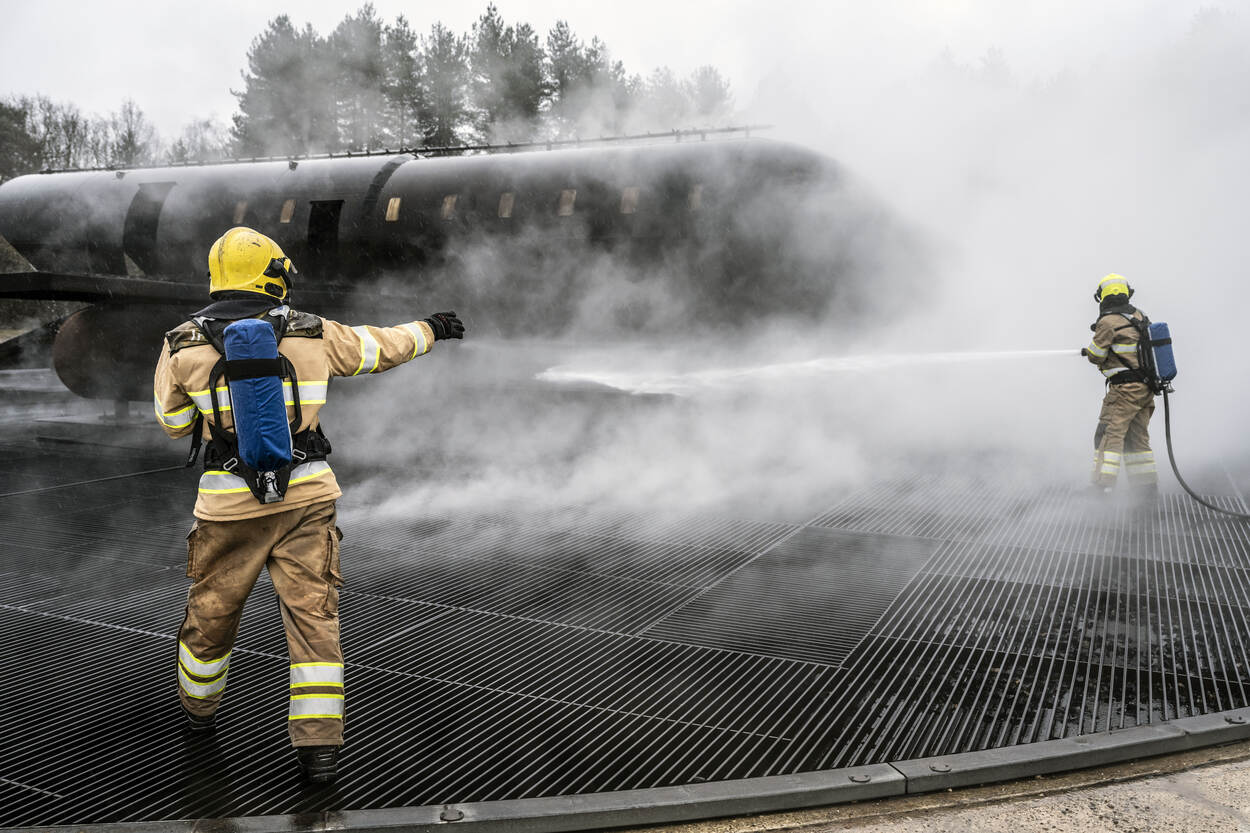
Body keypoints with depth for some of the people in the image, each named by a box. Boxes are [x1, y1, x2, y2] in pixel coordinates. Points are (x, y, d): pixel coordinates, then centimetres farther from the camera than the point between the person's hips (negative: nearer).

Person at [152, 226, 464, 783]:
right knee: (313, 617, 6)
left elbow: (174, 424, 10)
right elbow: (380, 346, 14)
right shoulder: (313, 335, -2)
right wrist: (431, 330, 30)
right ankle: (319, 746, 6)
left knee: (211, 612, 20)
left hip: (230, 503, 0)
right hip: (307, 496, 0)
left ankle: (199, 710, 44)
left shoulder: (181, 346, -3)